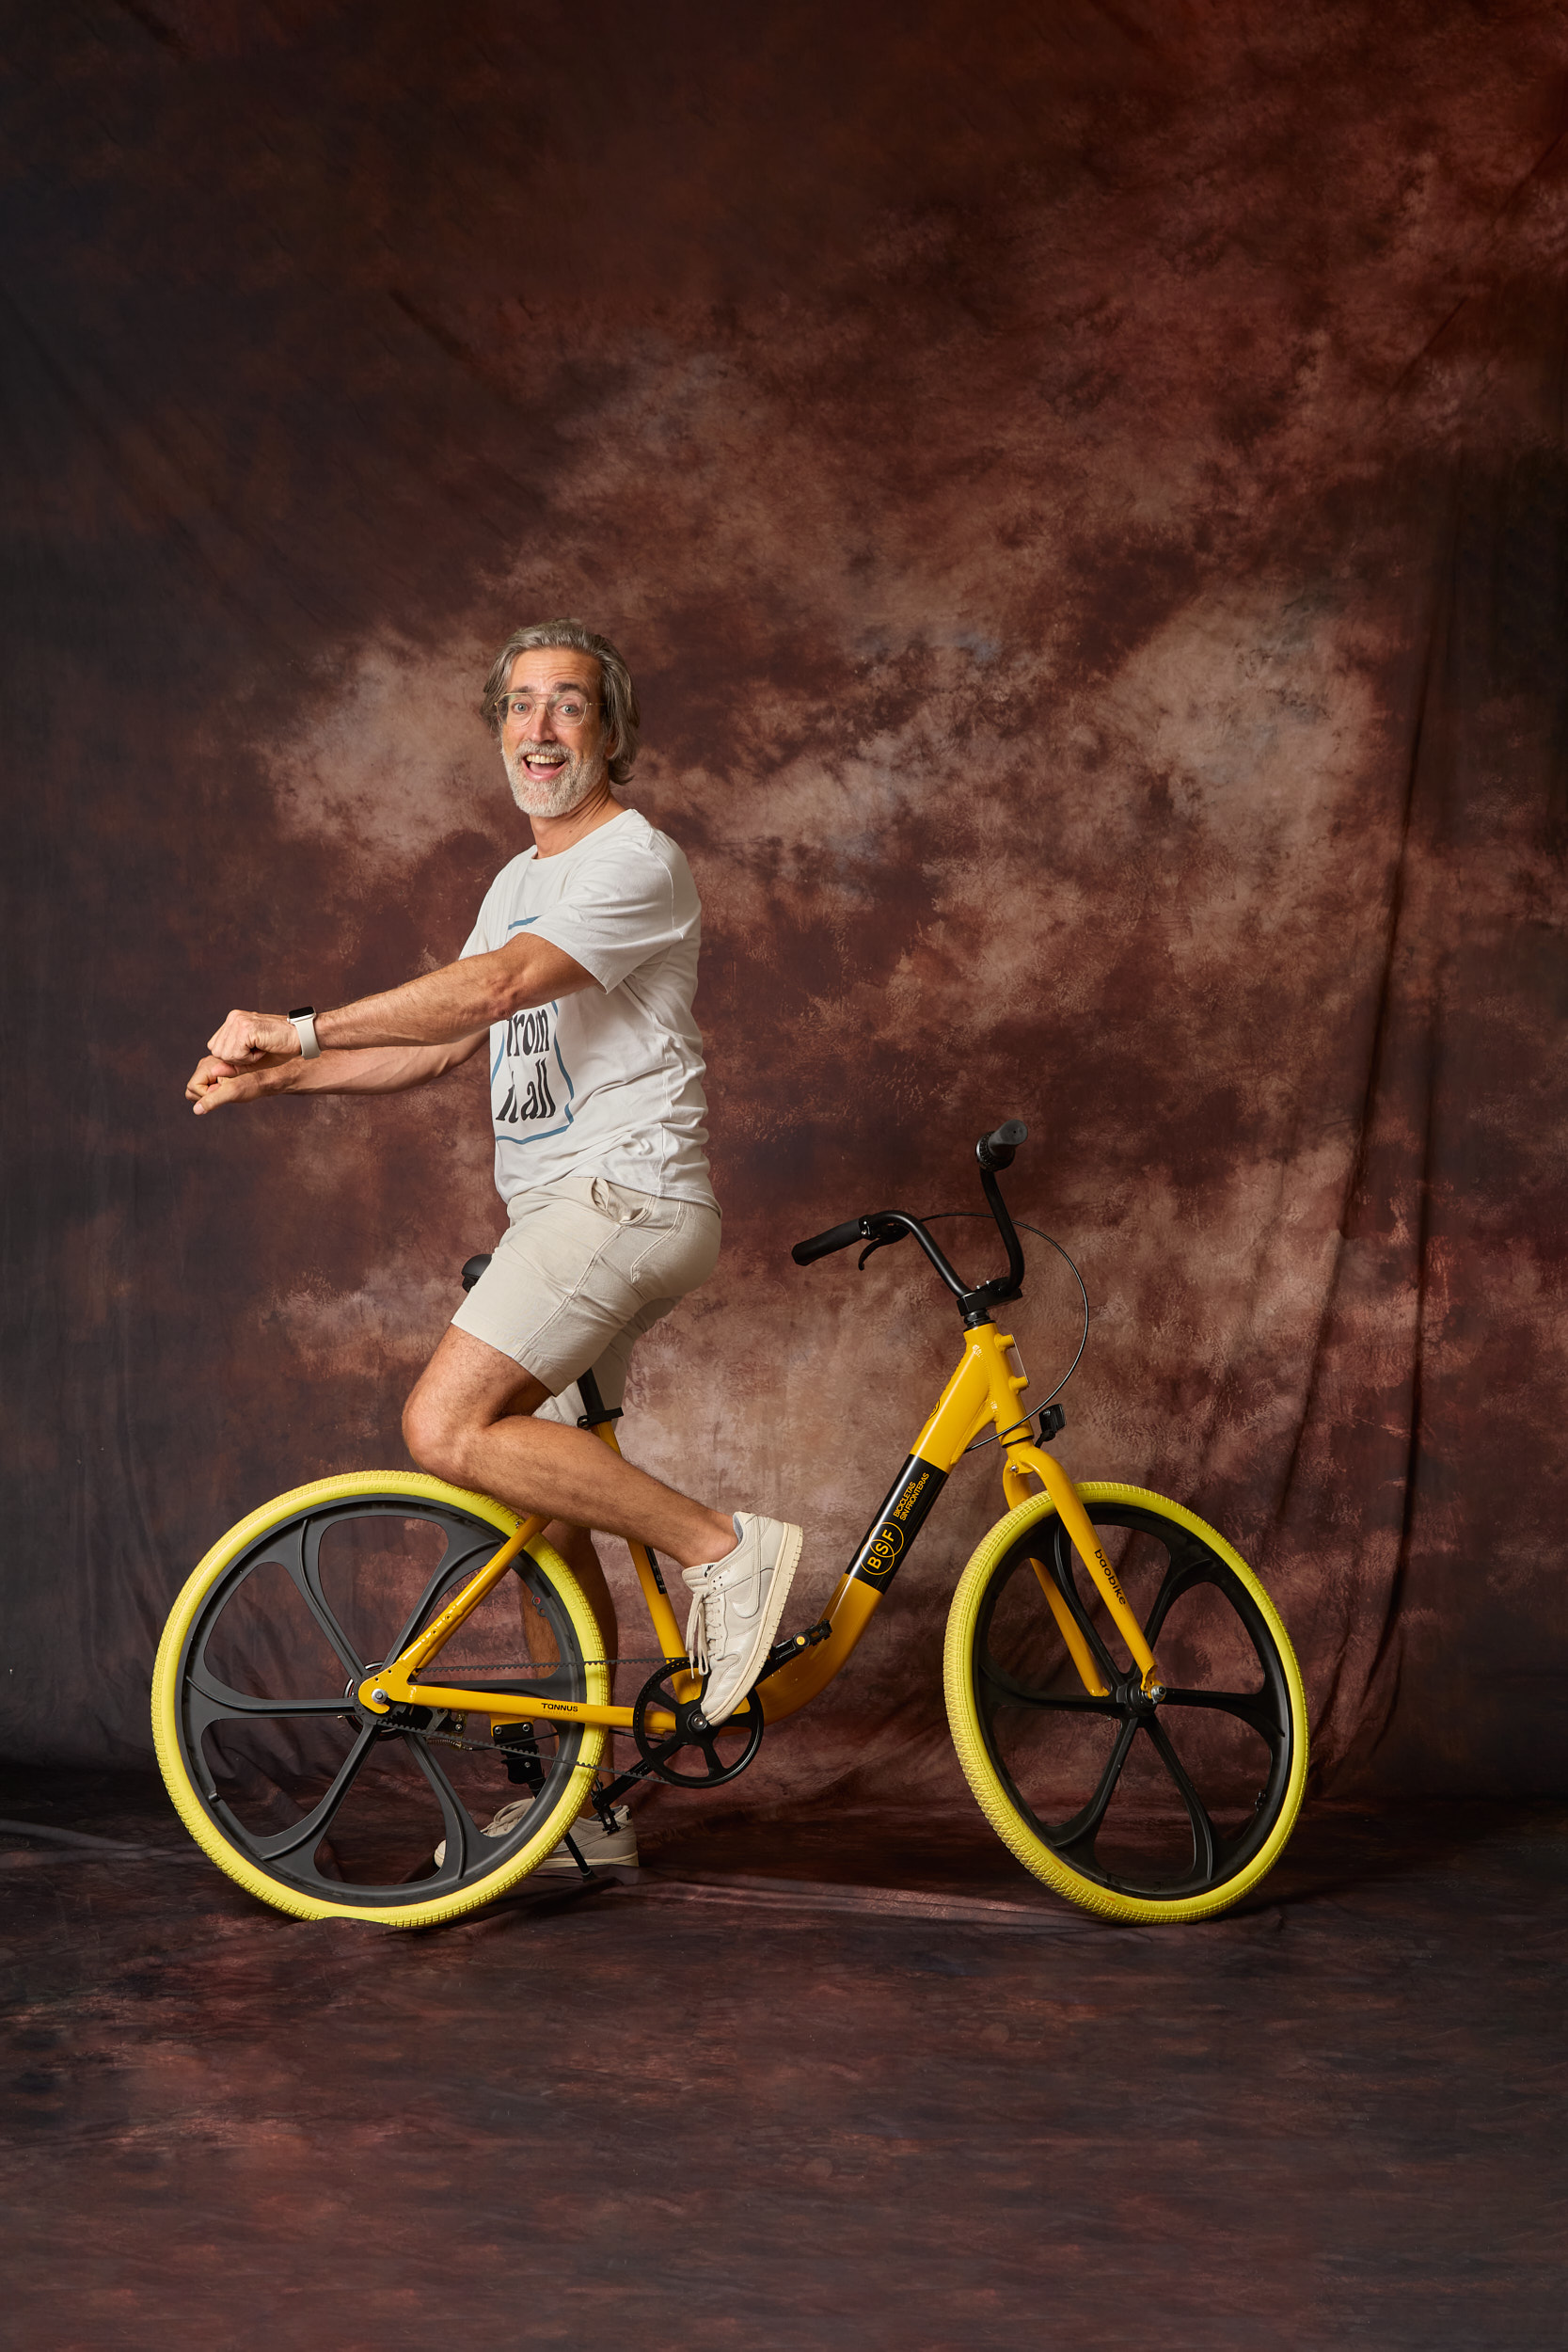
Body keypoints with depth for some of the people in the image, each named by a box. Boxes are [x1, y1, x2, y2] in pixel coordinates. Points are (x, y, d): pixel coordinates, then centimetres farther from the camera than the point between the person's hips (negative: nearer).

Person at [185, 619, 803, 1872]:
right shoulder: (522, 882, 22)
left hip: (627, 1197, -9)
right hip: (559, 1216, 9)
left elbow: (494, 986, -22)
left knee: (447, 1426, -22)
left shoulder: (637, 862, -10)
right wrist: (277, 1076, 10)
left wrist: (303, 1027, -21)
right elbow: (445, 1043, 21)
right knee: (544, 1510, 9)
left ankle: (721, 1545, -14)